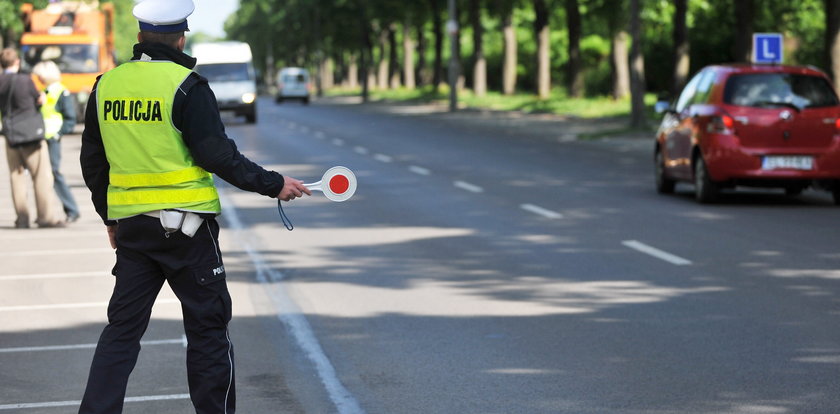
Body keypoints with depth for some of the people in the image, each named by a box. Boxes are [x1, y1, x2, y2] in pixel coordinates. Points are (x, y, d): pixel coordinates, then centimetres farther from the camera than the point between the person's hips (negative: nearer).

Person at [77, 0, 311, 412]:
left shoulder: (106, 84, 6)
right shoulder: (186, 86, -11)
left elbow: (93, 163, 13)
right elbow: (218, 155, -14)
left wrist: (110, 217, 25)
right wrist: (273, 185, -4)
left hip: (130, 226, 5)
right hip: (184, 223, -5)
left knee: (122, 328, 10)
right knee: (208, 329, 6)